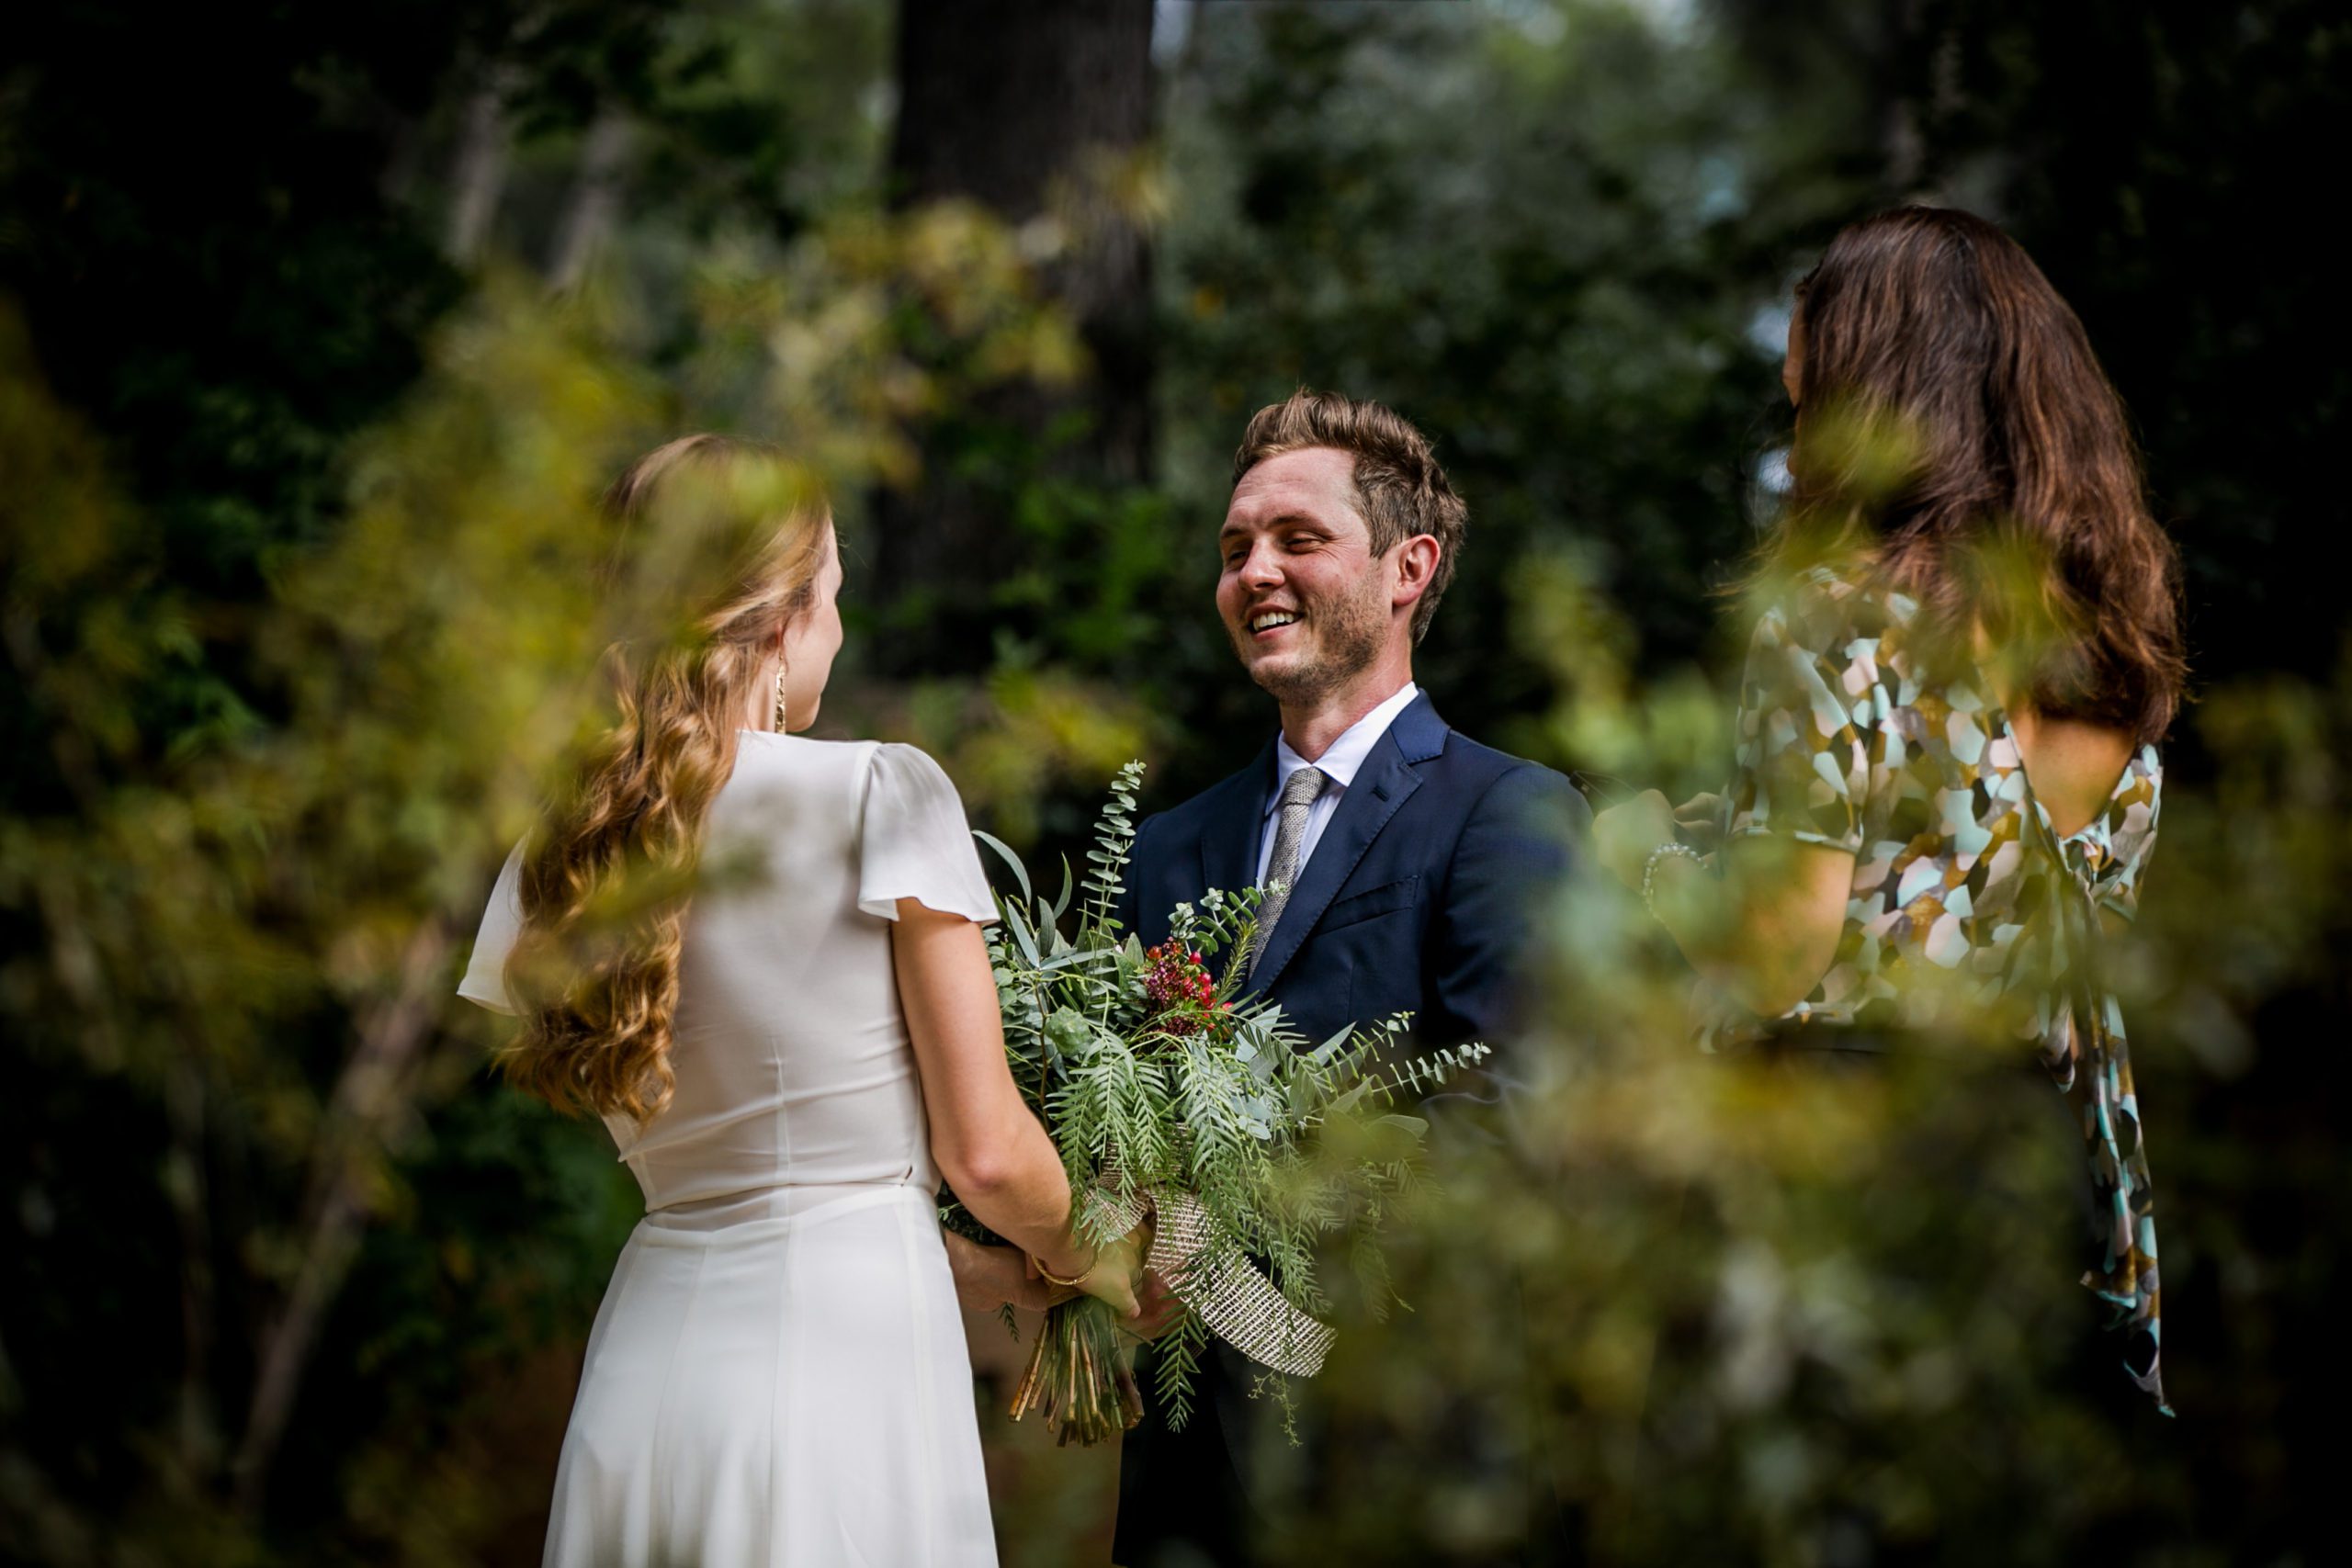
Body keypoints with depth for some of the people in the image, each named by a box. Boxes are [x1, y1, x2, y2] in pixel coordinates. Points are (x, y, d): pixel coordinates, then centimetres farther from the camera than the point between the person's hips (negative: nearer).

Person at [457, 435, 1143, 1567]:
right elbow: (984, 1153, -7)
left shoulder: (557, 858, 7)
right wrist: (1087, 1260, 16)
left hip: (647, 1357, 6)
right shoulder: (882, 795, -8)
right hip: (850, 1342, -5)